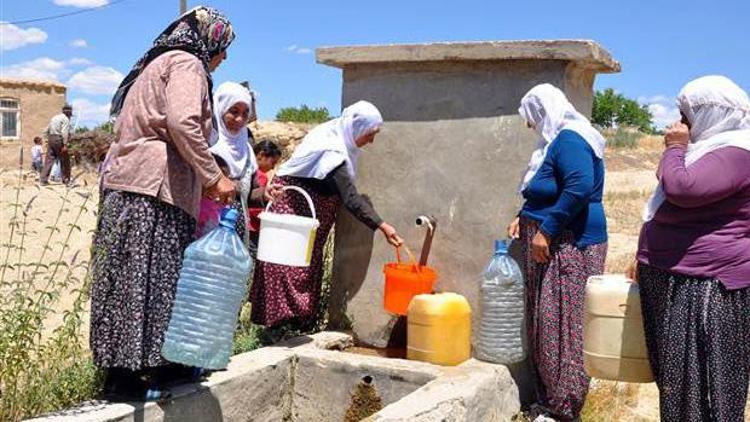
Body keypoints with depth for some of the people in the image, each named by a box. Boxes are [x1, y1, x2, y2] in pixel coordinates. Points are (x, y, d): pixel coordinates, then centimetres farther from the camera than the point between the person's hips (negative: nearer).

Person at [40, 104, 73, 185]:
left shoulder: (55, 118, 21)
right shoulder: (66, 119, -4)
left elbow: (47, 130, 21)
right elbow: (64, 132, -16)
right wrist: (65, 145, -20)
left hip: (51, 138, 7)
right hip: (59, 139, -7)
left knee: (49, 160, 4)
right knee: (64, 160, 5)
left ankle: (43, 180, -2)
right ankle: (66, 179, 11)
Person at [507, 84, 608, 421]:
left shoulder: (569, 139, -15)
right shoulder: (557, 139, 17)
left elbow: (580, 187, -28)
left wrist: (545, 231, -25)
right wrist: (523, 218, 13)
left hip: (568, 247, -10)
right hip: (550, 244, 10)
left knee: (562, 324, -4)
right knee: (545, 321, 14)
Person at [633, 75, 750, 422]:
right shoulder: (712, 148, 18)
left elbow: (682, 190, -30)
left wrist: (674, 148, -12)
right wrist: (647, 260, 24)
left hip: (704, 288, -10)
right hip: (678, 281, 10)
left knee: (698, 380, -4)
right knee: (677, 375, 16)